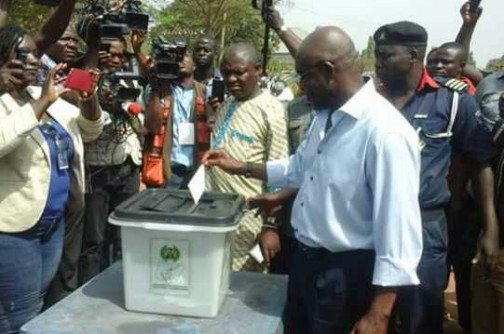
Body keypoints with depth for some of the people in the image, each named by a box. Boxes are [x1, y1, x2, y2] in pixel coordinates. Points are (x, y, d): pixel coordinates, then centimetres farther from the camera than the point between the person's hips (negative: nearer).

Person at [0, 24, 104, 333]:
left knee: (36, 308, 21)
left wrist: (89, 98, -6)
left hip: (54, 222, 7)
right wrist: (43, 102, -30)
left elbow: (90, 130, 12)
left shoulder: (44, 97, 8)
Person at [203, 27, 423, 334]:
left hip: (346, 273, -8)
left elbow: (398, 225, -26)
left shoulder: (385, 131, -25)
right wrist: (242, 168, 15)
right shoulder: (327, 115, 4)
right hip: (306, 260, 9)